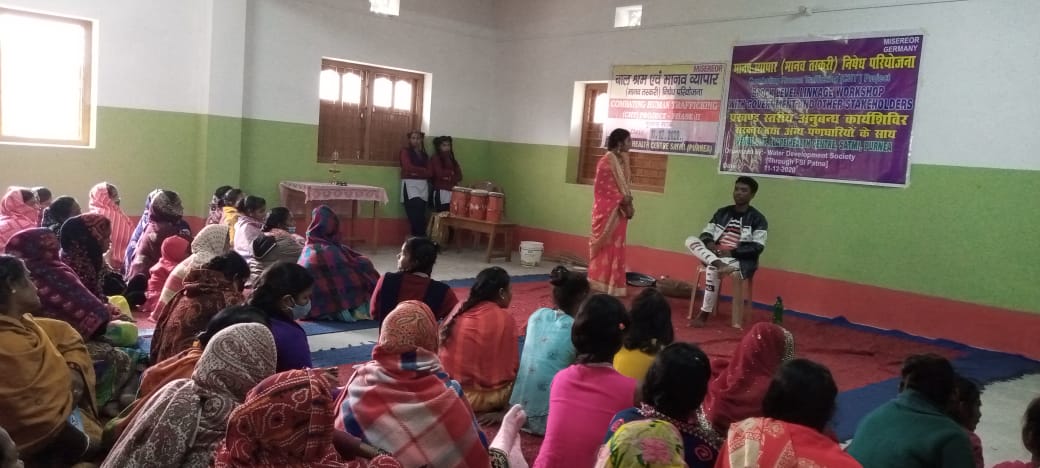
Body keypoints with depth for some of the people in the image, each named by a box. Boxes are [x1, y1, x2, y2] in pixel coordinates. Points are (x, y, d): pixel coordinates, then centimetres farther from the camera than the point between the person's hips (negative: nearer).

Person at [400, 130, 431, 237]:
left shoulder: (424, 155, 19)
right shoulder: (405, 151, 7)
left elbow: (429, 173, 7)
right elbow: (408, 167, -9)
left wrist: (416, 172, -8)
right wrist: (423, 170, 0)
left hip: (423, 185, 4)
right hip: (410, 184, -4)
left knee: (421, 212, -7)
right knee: (415, 212, -17)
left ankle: (419, 237, -7)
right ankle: (418, 237, -14)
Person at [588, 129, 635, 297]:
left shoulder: (622, 161, 12)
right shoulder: (606, 161, -14)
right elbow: (606, 188, -17)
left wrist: (628, 203, -1)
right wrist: (624, 201, -16)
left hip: (619, 210, 8)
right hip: (607, 210, -8)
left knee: (615, 247, 11)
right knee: (605, 246, -2)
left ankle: (611, 283, 18)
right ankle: (601, 283, 6)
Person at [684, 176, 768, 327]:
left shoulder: (757, 219, -2)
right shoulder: (722, 212, 13)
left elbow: (757, 247, -11)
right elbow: (706, 233, 11)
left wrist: (732, 252, -18)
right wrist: (710, 243, -13)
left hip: (740, 260, -5)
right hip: (715, 255, 5)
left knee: (713, 269, -36)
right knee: (691, 240, -18)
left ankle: (704, 313, -27)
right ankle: (718, 263, -42)